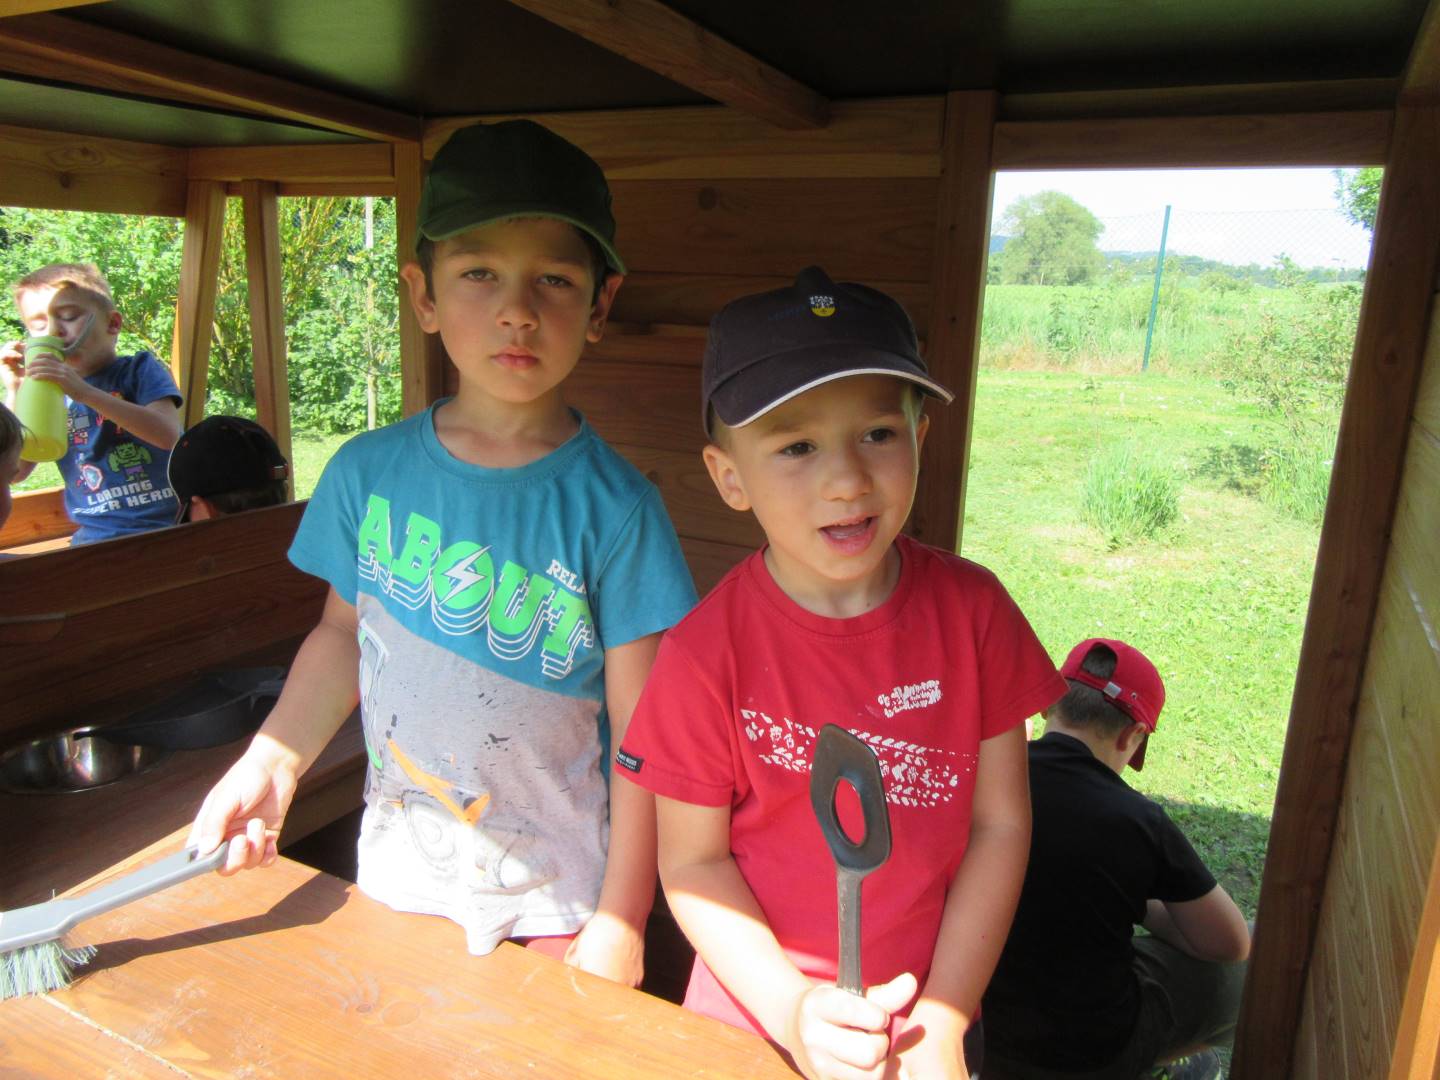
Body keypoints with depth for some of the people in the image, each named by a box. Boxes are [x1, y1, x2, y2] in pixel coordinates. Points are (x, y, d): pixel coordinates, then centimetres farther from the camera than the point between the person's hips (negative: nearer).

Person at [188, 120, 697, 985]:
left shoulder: (614, 506, -18)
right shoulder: (370, 471, -6)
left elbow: (640, 733, -14)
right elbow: (345, 632, 9)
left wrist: (620, 923, -11)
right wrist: (271, 764, -4)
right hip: (396, 875, 4)